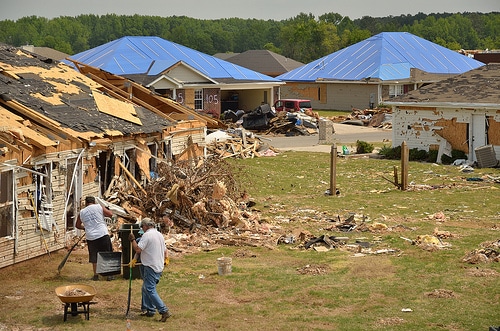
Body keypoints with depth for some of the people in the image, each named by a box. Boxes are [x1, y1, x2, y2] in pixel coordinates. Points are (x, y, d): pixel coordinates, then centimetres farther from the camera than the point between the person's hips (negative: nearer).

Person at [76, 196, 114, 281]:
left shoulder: (81, 212, 9)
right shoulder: (99, 207, 0)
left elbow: (78, 225, 20)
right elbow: (110, 214, 2)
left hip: (91, 237, 2)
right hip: (103, 235, -2)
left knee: (94, 258, 13)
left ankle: (95, 275, 16)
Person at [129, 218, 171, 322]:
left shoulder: (147, 235, -13)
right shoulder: (160, 235, 14)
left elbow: (138, 249, -19)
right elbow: (165, 251, 21)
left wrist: (132, 240, -5)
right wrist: (165, 259, 37)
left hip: (150, 267, -9)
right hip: (159, 267, 9)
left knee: (150, 290, -10)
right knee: (146, 288, 18)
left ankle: (164, 311, -18)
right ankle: (149, 310, 18)